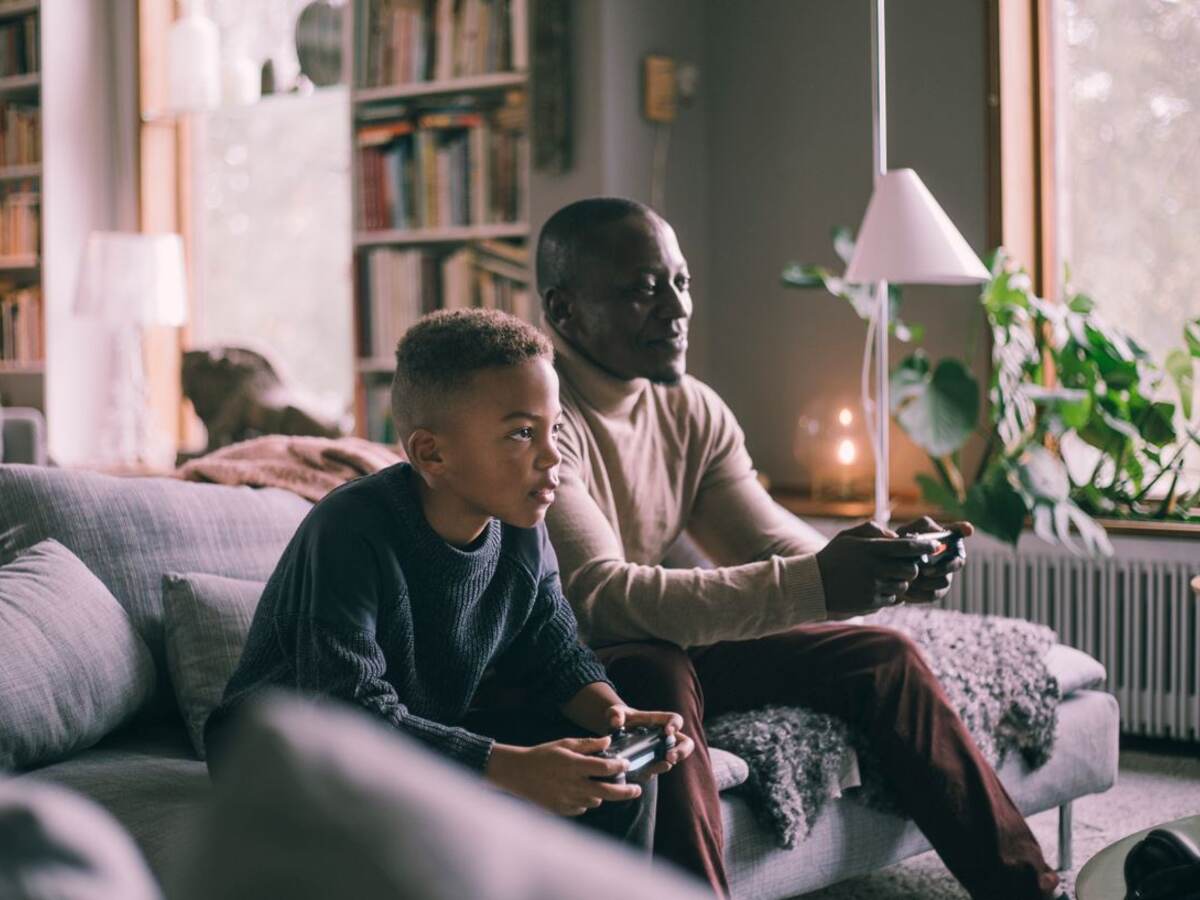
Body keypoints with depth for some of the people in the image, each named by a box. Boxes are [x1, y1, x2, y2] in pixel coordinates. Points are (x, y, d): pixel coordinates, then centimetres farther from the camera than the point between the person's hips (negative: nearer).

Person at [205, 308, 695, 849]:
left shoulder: (521, 532, -6)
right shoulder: (350, 531, -29)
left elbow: (553, 652, 6)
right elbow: (349, 711, -36)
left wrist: (611, 712, -18)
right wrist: (512, 769, -43)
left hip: (427, 737, 7)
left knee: (613, 773, -6)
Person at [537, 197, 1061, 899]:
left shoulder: (695, 411, 4)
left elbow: (773, 550, -1)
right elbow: (602, 599, -32)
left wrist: (891, 569, -23)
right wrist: (814, 585, -38)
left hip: (665, 648, 8)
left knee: (880, 655, 1)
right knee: (658, 675, -38)